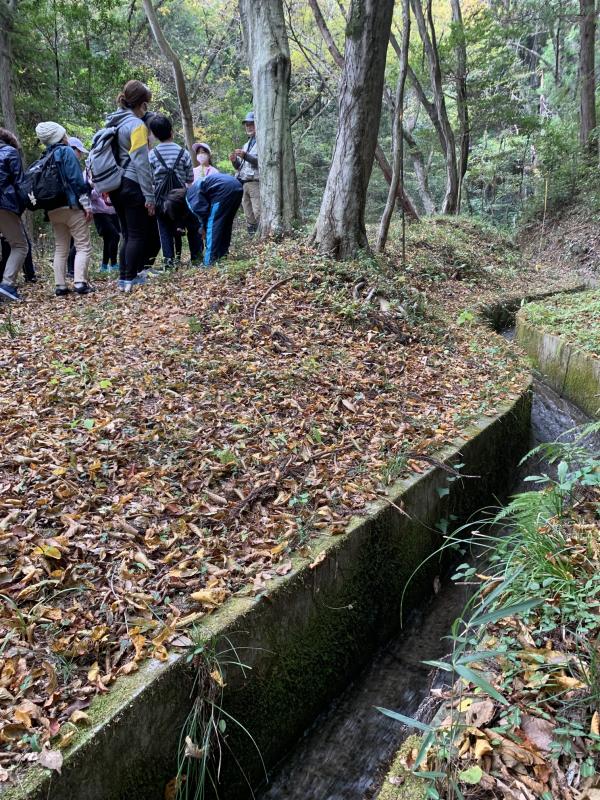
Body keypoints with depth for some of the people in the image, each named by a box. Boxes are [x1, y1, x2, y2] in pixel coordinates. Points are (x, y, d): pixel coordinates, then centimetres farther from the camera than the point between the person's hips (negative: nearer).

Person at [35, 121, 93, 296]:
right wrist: (86, 204, -14)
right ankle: (80, 282, -19)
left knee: (60, 248, 11)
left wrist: (48, 208, 17)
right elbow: (76, 179, -13)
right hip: (72, 206, -7)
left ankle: (60, 286, 5)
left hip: (53, 209, 7)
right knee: (83, 246, -5)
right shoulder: (67, 151, -4)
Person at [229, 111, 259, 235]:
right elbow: (240, 167, 26)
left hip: (256, 183, -7)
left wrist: (245, 156, -20)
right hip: (244, 184, 7)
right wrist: (234, 161, 4)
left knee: (258, 215, -16)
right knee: (249, 217, 5)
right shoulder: (246, 145, 27)